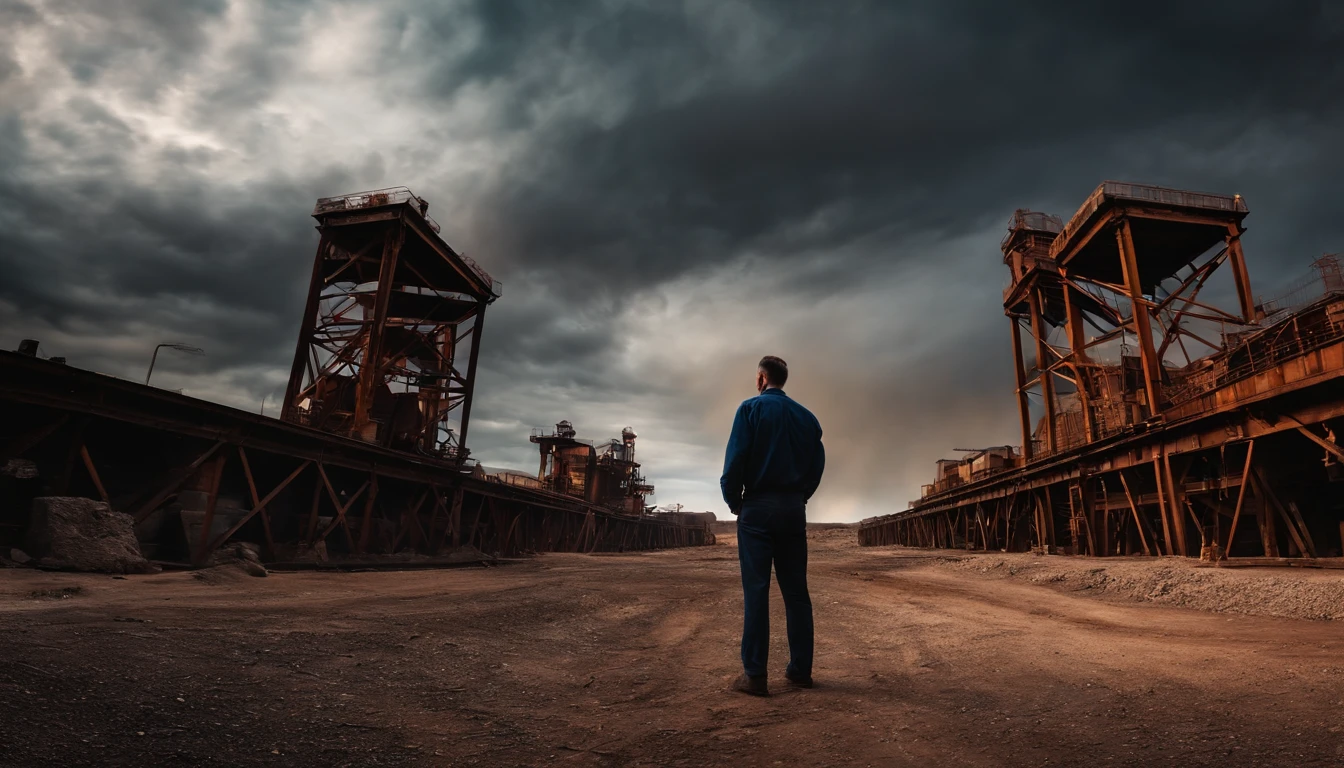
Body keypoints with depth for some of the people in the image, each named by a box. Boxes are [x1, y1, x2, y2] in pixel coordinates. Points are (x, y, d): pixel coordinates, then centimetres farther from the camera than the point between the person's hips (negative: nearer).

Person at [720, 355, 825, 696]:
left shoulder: (751, 408, -4)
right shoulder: (806, 416, 10)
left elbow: (735, 458, -12)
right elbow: (817, 464, 9)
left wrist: (733, 501, 0)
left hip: (758, 507, -4)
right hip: (794, 509, 5)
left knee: (756, 591, -4)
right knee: (796, 591, 9)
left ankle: (754, 675, -3)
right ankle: (800, 669, 13)